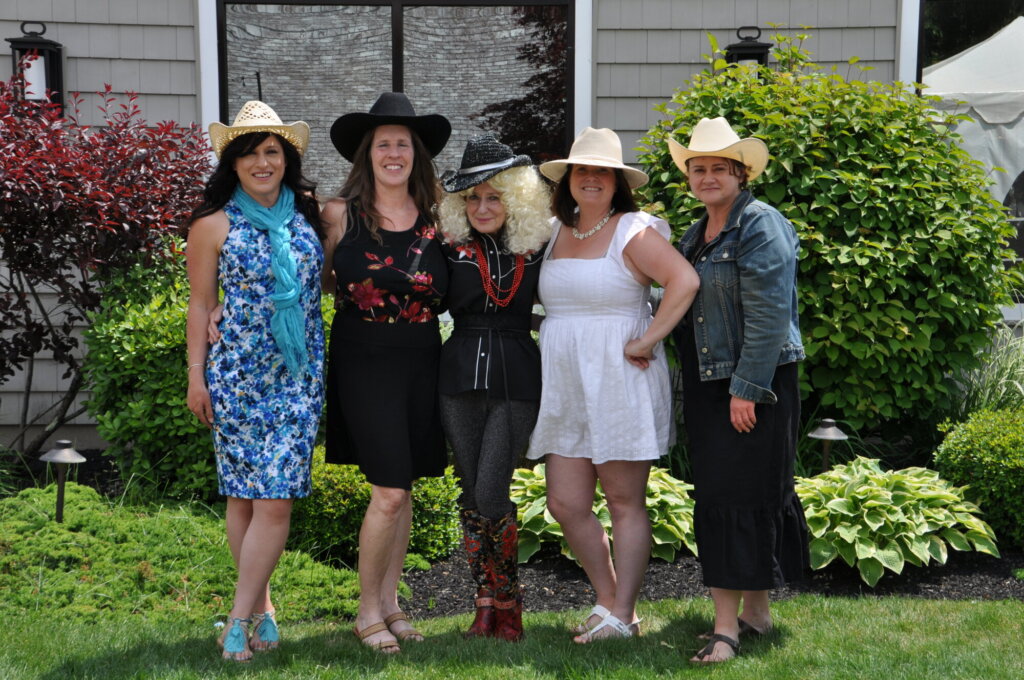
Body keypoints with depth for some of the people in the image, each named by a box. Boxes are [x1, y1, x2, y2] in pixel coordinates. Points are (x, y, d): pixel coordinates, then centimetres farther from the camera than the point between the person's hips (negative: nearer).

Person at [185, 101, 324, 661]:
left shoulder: (309, 216, 8)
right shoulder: (215, 225, 1)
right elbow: (200, 305, 3)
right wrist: (196, 377, 0)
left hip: (299, 377, 2)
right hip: (236, 375, -2)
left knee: (275, 500, -6)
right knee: (243, 497, 2)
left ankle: (240, 618, 1)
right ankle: (261, 606, 18)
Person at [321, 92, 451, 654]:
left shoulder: (435, 218, 5)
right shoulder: (340, 214, -3)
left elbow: (447, 289, 16)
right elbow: (320, 279, 6)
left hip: (422, 361, 4)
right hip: (364, 360, -4)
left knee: (403, 487, 9)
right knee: (389, 491, -9)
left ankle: (389, 603, 21)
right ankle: (367, 611, 8)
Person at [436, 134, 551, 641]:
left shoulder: (537, 248, 2)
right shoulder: (452, 249, 2)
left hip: (517, 379, -2)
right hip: (461, 378, 2)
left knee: (491, 494, -9)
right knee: (471, 494, 7)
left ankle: (507, 605, 9)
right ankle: (487, 605, 18)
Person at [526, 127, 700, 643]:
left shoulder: (633, 231, -7)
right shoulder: (554, 232, 13)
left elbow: (685, 280, -19)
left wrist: (647, 341, -19)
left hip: (619, 384, -7)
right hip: (566, 387, 7)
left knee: (625, 503, 2)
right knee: (565, 504, 6)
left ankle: (622, 617, 9)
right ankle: (607, 600, 22)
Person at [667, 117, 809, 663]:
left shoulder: (761, 227, -10)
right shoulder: (694, 237, 16)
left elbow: (768, 315, -18)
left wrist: (746, 389, -20)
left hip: (755, 387, -9)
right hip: (706, 387, 9)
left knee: (743, 496, -7)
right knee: (716, 496, 9)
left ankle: (728, 626, -5)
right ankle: (754, 612, 19)